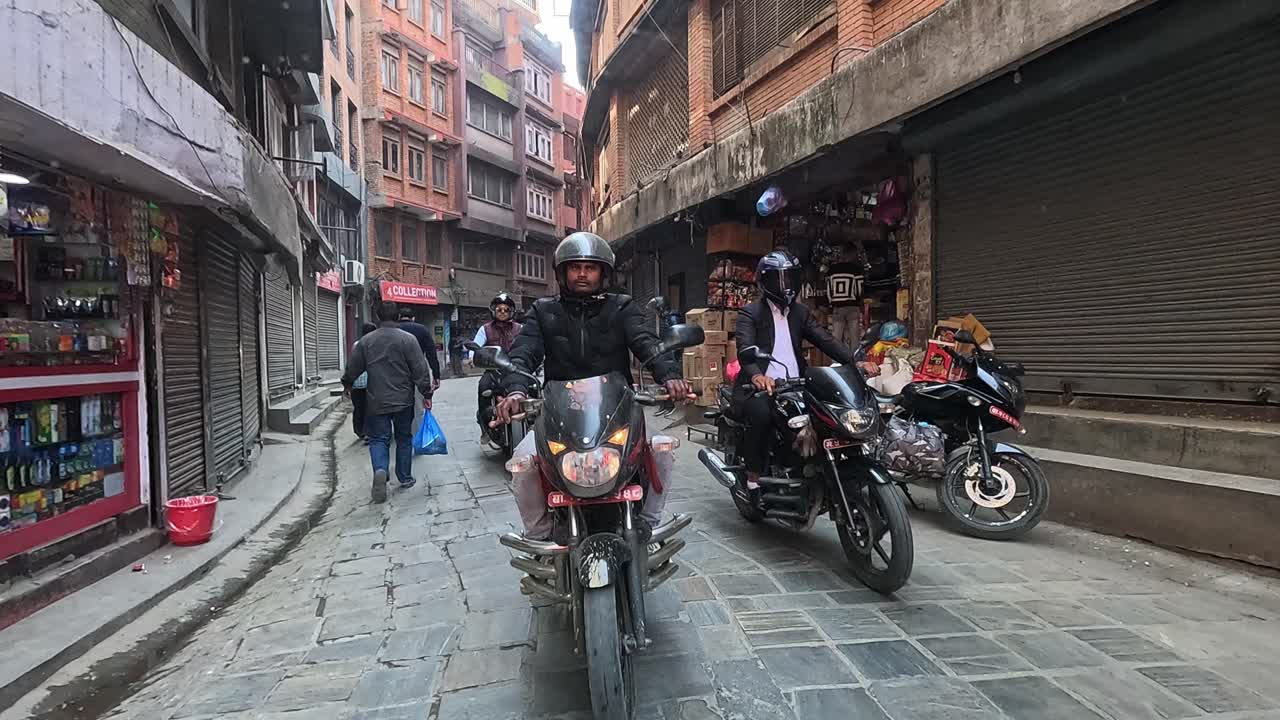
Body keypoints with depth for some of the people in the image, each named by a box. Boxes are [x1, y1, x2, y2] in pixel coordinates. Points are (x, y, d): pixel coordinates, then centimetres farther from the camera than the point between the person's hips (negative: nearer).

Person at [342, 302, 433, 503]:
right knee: (404, 438, 13)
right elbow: (420, 370, -9)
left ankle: (380, 470, -19)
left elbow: (352, 369, 9)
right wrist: (426, 394, -2)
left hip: (376, 402, 1)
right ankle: (405, 478, 20)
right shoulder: (408, 339, -7)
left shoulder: (365, 341, 0)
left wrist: (347, 384, 29)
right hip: (403, 401, 0)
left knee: (378, 439, 6)